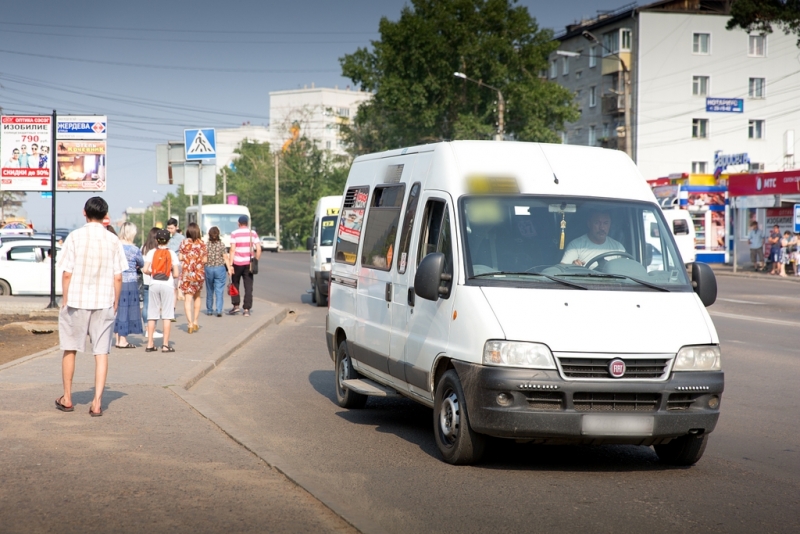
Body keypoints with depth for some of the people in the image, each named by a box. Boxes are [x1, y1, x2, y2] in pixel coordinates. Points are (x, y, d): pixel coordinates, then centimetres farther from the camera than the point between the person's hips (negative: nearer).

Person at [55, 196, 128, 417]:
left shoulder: (75, 237, -6)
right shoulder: (113, 240, -1)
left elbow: (67, 274, -7)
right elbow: (118, 277, -1)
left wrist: (64, 300, 4)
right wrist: (115, 302, 11)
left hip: (76, 300, -1)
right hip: (103, 303, 1)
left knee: (70, 350, 13)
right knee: (101, 352, 4)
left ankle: (67, 398, 22)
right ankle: (97, 401, -3)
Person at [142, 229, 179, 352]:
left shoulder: (151, 253, 1)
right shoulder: (172, 254, -1)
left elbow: (145, 270, -9)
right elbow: (176, 274, -6)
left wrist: (151, 273, 11)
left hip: (154, 284, 2)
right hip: (167, 285, -2)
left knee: (152, 315, 8)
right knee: (167, 315, 1)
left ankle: (150, 344, 8)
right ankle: (165, 344, -2)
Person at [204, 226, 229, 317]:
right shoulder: (221, 244, -4)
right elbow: (225, 258, -7)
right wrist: (229, 268, -3)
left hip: (208, 268, 1)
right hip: (220, 268, -1)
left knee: (209, 291, 14)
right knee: (219, 290, 0)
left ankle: (209, 310, 20)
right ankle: (219, 310, -8)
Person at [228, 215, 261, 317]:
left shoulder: (234, 234, -4)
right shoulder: (253, 233, 3)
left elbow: (232, 250, -10)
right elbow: (258, 249, -2)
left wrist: (230, 265, -10)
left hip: (237, 263, -2)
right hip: (248, 263, 2)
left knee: (235, 284, 15)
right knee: (248, 287, 4)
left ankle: (236, 306, 10)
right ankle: (247, 309, 0)